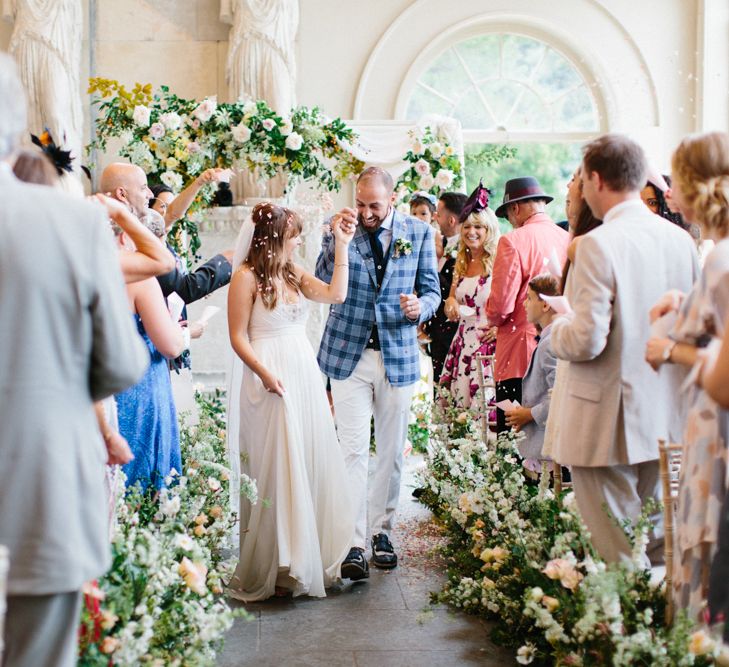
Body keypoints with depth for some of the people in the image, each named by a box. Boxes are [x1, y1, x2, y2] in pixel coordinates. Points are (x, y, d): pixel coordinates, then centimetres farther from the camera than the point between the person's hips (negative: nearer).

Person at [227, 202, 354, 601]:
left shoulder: (293, 275, 13)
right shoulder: (247, 277, -8)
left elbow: (336, 294, 7)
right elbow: (238, 336, -10)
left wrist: (341, 246, 7)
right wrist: (264, 373, -23)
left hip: (306, 377, 7)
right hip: (272, 381, -7)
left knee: (311, 461, 9)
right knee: (277, 468, -2)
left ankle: (310, 555, 21)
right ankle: (274, 565, 9)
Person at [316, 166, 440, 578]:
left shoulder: (419, 232, 2)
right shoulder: (342, 228, 0)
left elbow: (432, 289, 6)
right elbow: (323, 283, -9)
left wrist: (420, 307, -16)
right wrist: (337, 237, -22)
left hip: (398, 355, 2)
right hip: (349, 353, -1)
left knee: (392, 452, 10)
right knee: (354, 451, -5)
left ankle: (381, 530, 25)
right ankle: (354, 543, -3)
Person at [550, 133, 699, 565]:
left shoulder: (598, 244, -18)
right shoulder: (682, 240, 3)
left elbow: (586, 341, -21)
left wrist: (554, 322, -1)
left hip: (607, 423, -7)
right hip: (666, 416, 7)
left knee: (617, 552, 3)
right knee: (659, 542, 19)